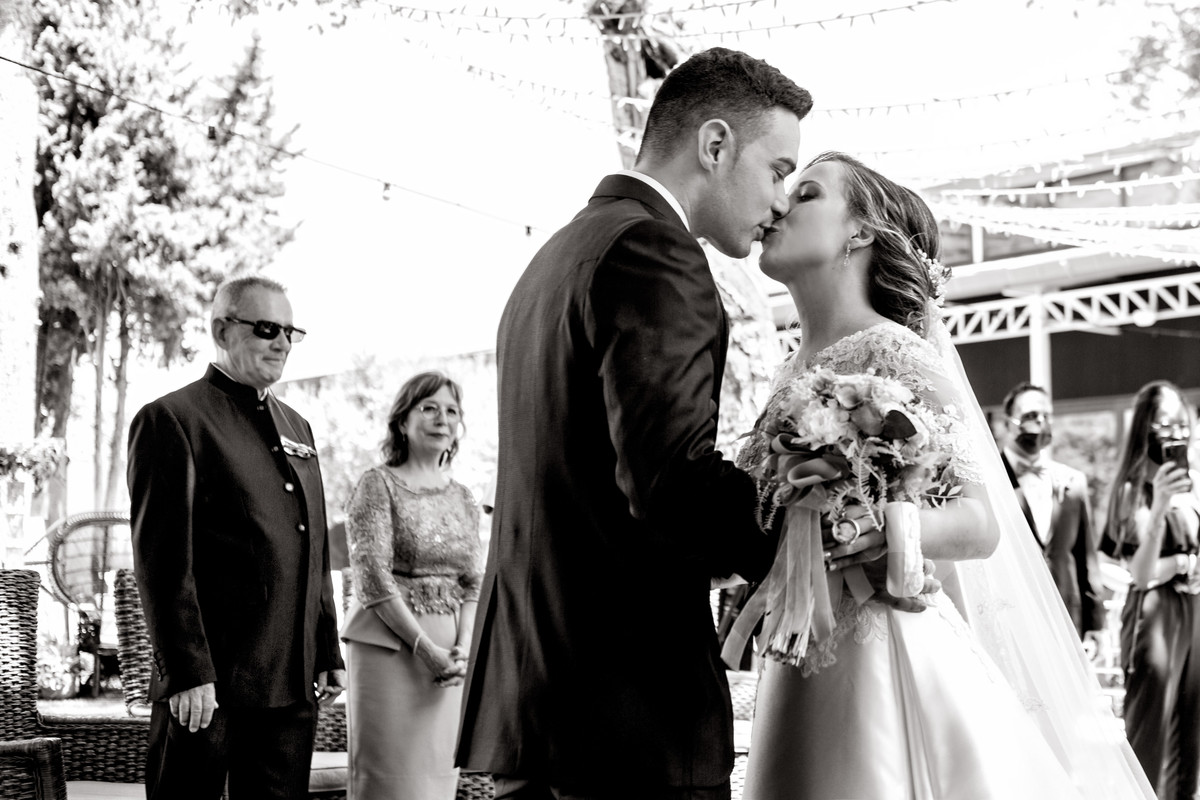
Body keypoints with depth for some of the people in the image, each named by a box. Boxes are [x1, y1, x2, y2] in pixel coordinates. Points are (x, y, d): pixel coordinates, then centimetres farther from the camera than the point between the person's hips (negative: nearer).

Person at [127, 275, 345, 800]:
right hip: (207, 684, -7)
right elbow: (162, 559, -11)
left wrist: (328, 654, 16)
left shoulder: (296, 428, 19)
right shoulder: (171, 420, -5)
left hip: (293, 684, 7)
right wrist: (187, 674, -16)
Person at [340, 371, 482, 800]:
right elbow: (373, 577, -10)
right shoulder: (378, 485, -3)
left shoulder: (463, 499, 13)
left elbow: (473, 583, 12)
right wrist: (425, 647, -15)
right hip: (389, 644, -5)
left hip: (447, 657, 5)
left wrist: (462, 648, -5)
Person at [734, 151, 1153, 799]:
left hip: (881, 660, -7)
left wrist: (878, 526, -33)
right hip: (799, 671, 7)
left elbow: (981, 525, -16)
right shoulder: (795, 371, 12)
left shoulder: (896, 354, -10)